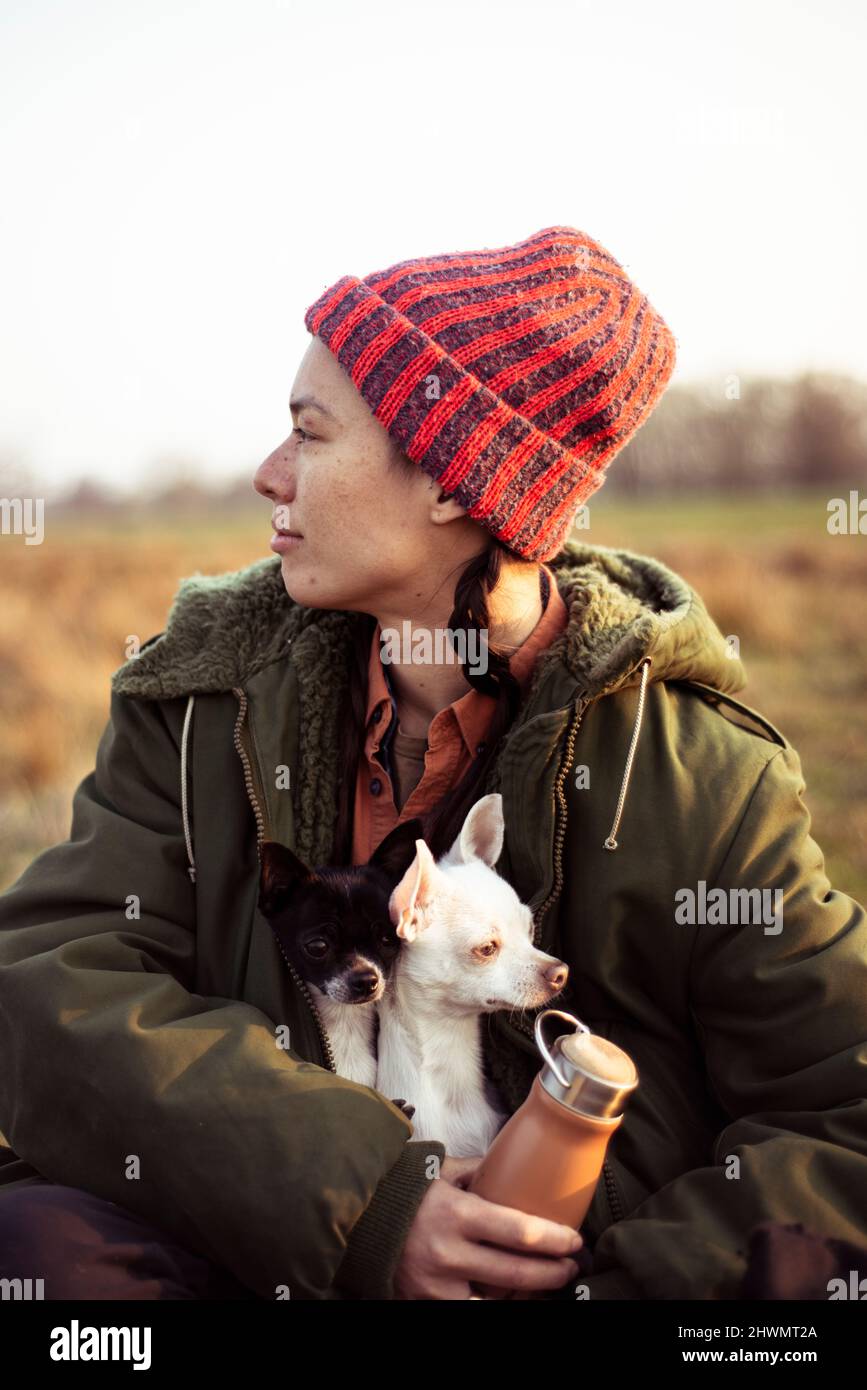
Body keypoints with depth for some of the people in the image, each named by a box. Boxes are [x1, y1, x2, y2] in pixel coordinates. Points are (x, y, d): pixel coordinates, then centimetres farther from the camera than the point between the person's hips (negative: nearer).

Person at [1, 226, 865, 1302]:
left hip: (574, 1267, -3)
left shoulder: (704, 777, -9)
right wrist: (354, 1203, -22)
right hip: (275, 1264, 3)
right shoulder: (207, 692, 0)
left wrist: (632, 1281, -19)